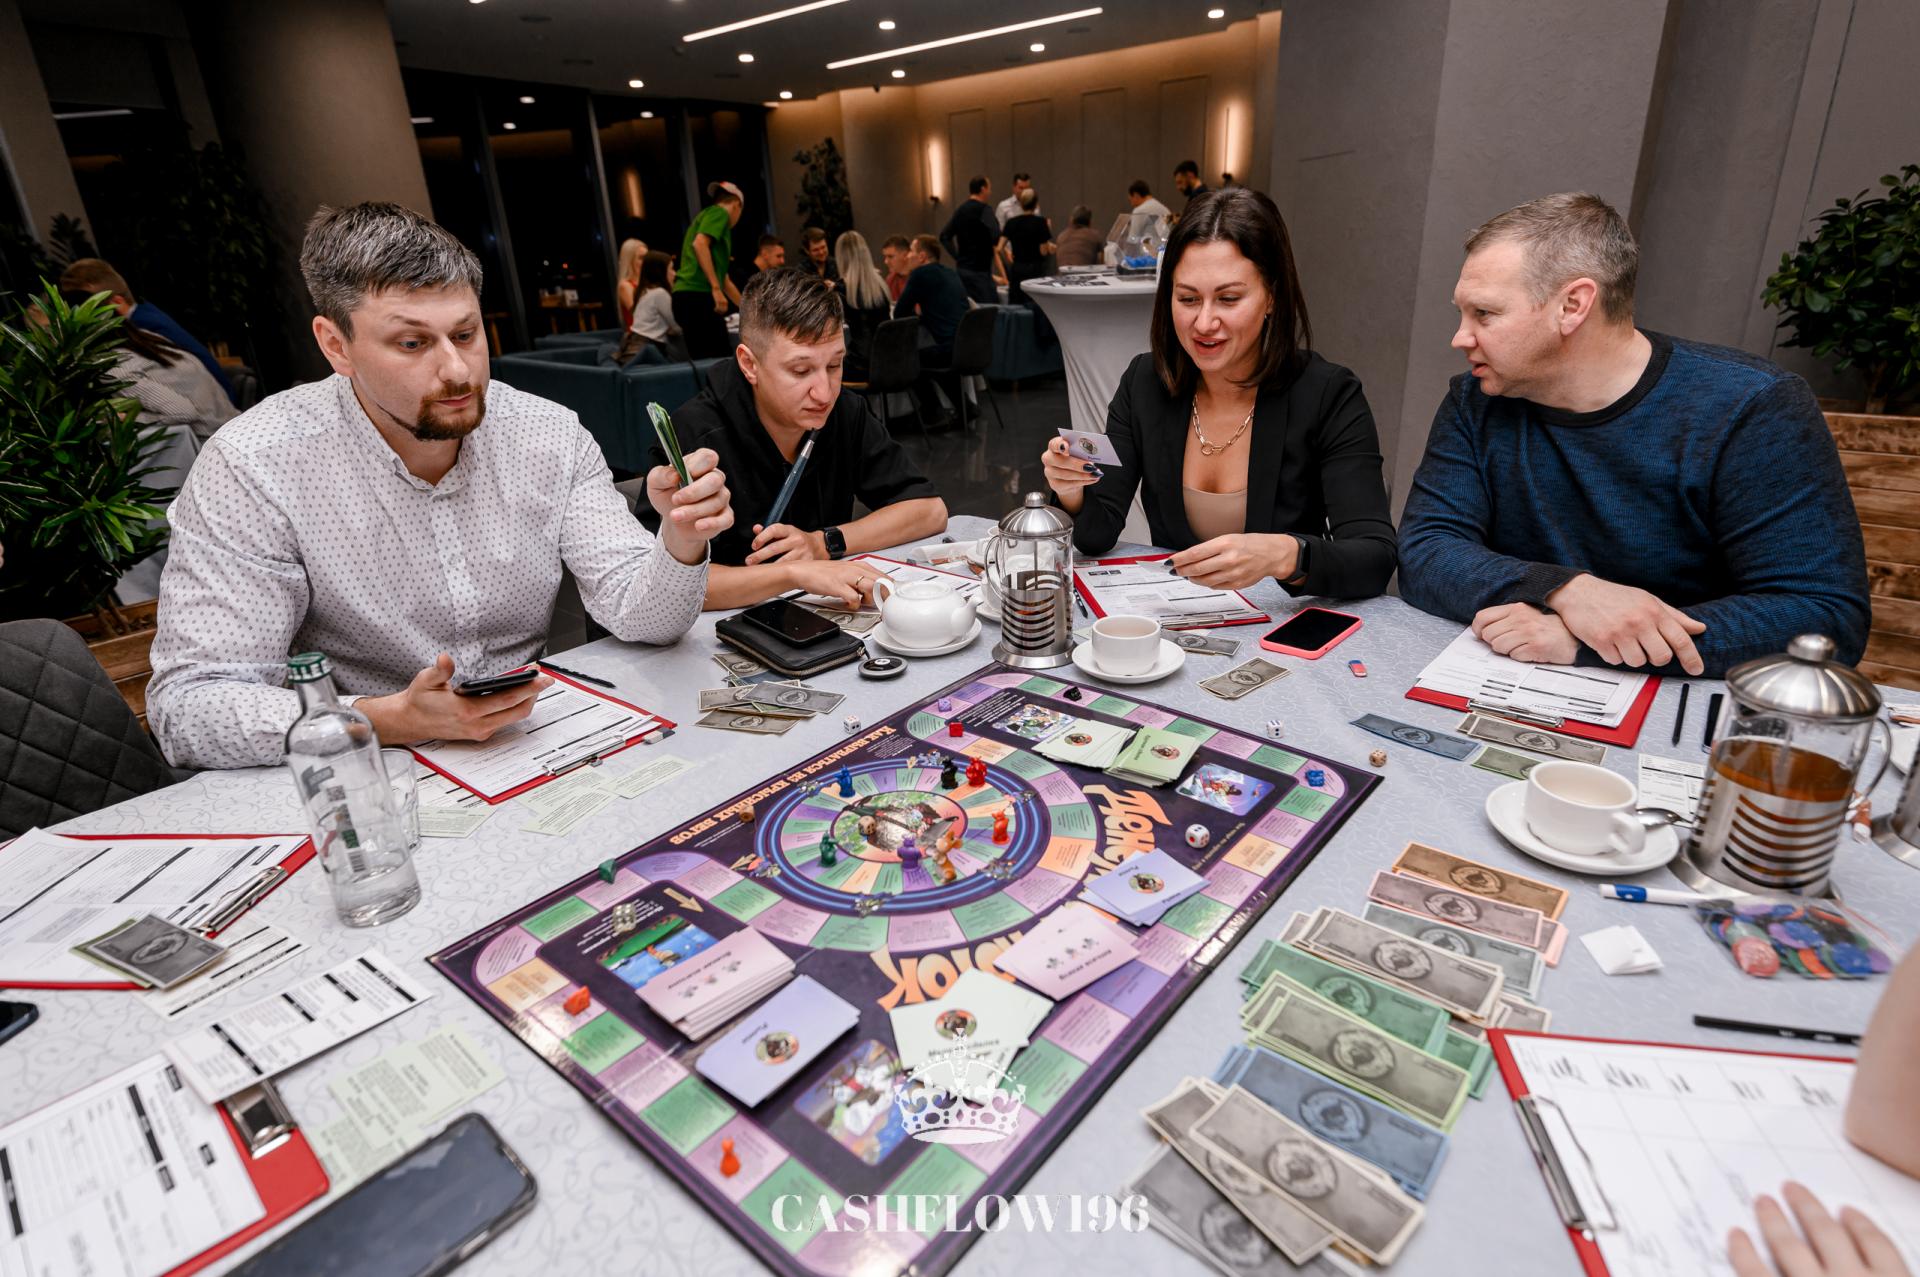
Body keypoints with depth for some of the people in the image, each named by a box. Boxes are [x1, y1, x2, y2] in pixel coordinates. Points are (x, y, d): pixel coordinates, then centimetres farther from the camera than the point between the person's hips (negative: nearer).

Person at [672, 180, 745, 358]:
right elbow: (699, 244, -17)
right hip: (697, 295, -9)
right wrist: (716, 288, -21)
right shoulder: (719, 212, 3)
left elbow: (724, 280, 35)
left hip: (687, 297, 9)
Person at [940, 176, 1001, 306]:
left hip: (962, 268, 8)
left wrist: (958, 256, 11)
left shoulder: (960, 209, 12)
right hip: (979, 270, -8)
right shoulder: (984, 209, -11)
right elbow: (996, 237, -23)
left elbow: (944, 237, 14)